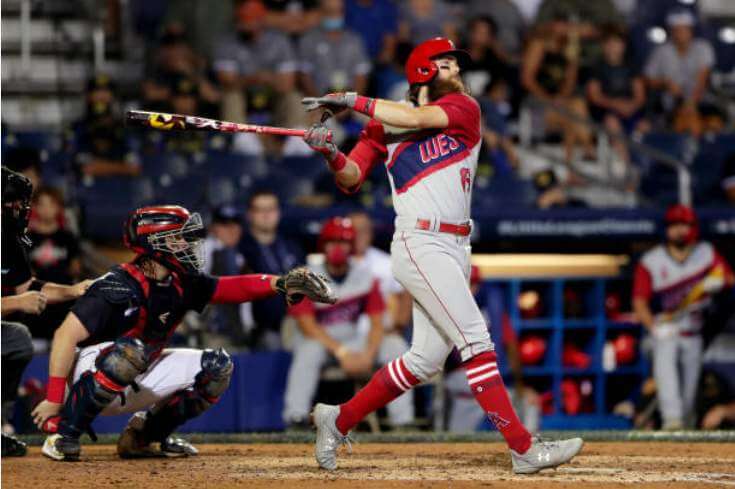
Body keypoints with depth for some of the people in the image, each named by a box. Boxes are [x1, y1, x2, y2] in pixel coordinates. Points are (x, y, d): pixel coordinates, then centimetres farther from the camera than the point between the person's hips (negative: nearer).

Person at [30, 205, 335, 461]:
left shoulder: (181, 284, 0)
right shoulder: (121, 286, -24)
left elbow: (230, 288, -5)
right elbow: (67, 335, -27)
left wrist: (281, 284, -24)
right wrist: (54, 400, -30)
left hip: (137, 383, 8)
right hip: (91, 377, -8)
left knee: (217, 367, 0)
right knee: (130, 349, -39)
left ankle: (142, 436, 8)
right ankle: (63, 432, -24)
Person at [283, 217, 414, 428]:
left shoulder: (365, 275, -1)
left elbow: (377, 324, -4)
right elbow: (307, 326, -19)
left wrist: (367, 355, -24)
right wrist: (341, 353, -29)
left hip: (353, 340, 3)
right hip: (318, 340, -3)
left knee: (395, 345, -21)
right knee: (309, 349, -38)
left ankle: (403, 421, -25)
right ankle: (296, 417, -42)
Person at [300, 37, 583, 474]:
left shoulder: (464, 109, 10)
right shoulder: (385, 125, 7)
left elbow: (420, 118, -9)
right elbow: (351, 180, 3)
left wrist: (354, 102, -9)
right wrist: (332, 155, -18)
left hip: (455, 249, 5)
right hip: (421, 245, -5)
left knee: (425, 360, 8)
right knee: (477, 343, -13)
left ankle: (338, 420, 22)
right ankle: (524, 449, -15)